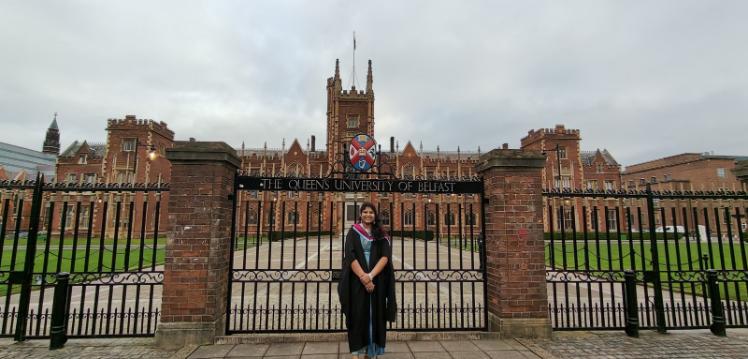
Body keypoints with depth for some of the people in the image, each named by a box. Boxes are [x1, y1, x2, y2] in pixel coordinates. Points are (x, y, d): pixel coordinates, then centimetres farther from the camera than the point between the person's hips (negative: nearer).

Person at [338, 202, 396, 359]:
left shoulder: (381, 234, 6)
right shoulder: (353, 232, 2)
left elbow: (386, 256, -6)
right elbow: (350, 256, -8)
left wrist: (370, 275, -19)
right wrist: (363, 277, -19)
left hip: (377, 281, 2)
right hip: (357, 280, -1)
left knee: (374, 315, 5)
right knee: (358, 314, -1)